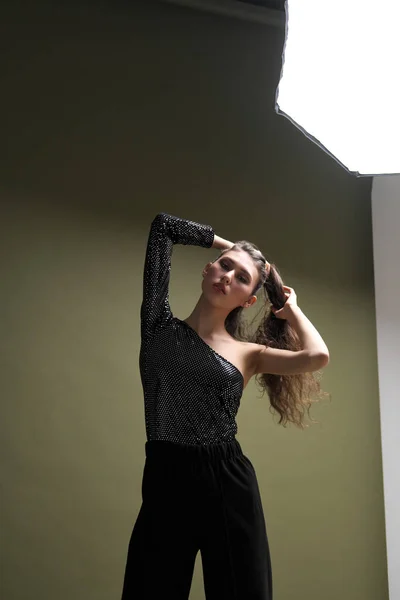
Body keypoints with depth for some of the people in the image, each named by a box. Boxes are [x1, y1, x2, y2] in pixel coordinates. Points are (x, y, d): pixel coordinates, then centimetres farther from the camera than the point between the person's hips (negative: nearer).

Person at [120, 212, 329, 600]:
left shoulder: (247, 354, 8)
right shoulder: (160, 327, 8)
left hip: (230, 486, 1)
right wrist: (227, 244, 18)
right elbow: (163, 226, 8)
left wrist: (291, 307, 6)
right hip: (165, 487, 0)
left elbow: (317, 356, -12)